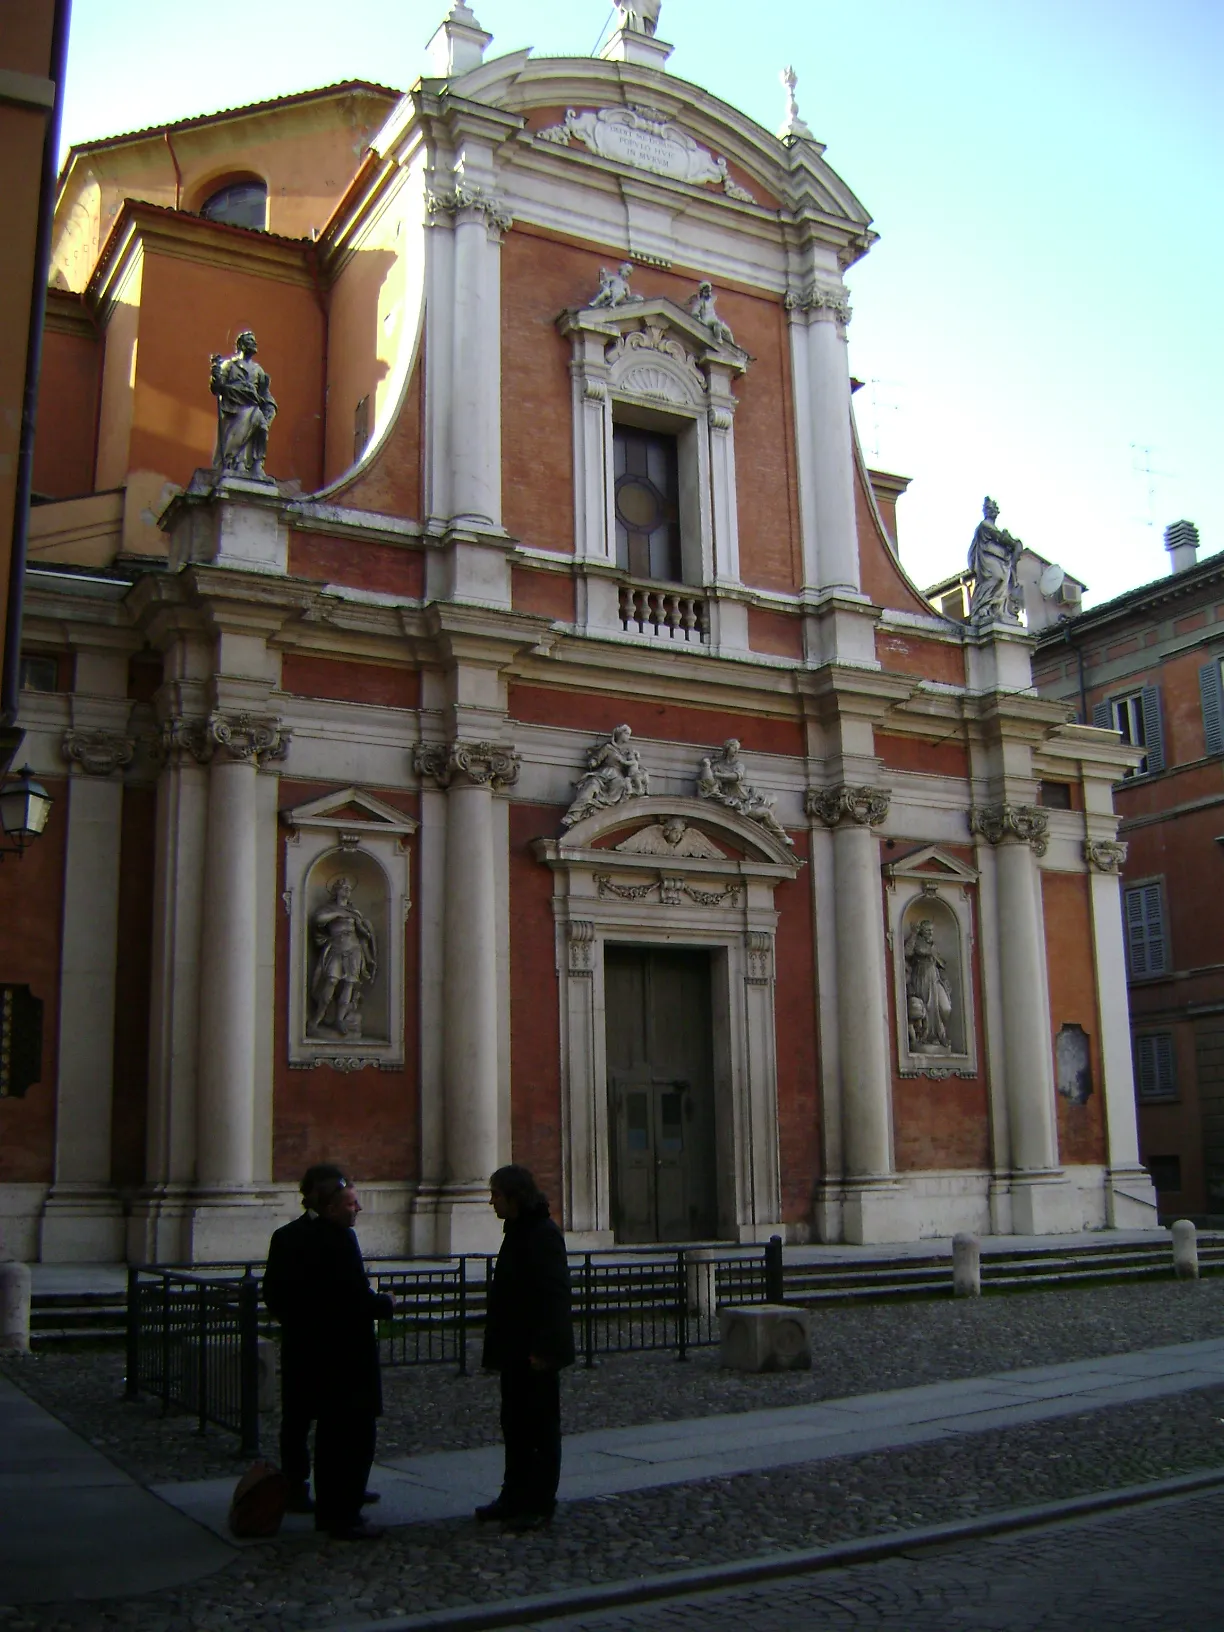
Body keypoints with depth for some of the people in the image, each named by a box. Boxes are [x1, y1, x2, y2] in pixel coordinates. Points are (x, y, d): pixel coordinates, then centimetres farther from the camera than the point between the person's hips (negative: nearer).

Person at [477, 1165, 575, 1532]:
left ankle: (539, 1505, 8)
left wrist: (542, 1349, -23)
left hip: (536, 1353, -10)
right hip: (515, 1350, 10)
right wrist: (495, 1346, 16)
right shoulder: (517, 1231, 13)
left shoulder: (544, 1234, -17)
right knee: (514, 1424, 14)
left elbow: (554, 1294, -22)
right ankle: (515, 1497, 23)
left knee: (541, 1427, 0)